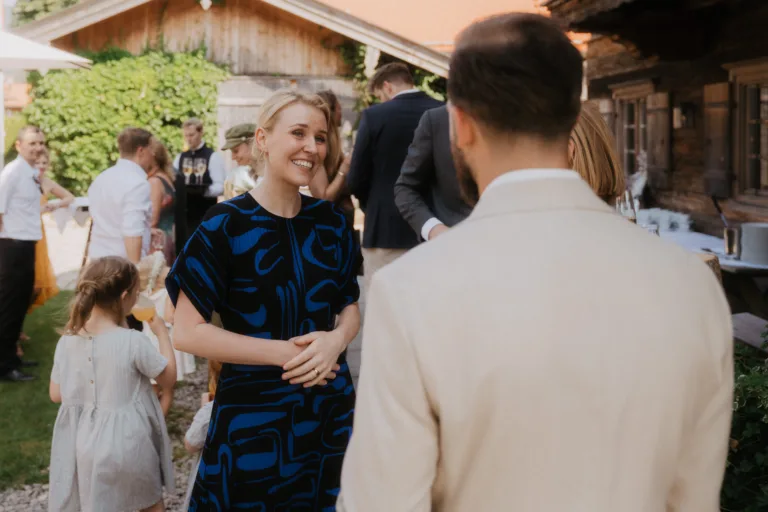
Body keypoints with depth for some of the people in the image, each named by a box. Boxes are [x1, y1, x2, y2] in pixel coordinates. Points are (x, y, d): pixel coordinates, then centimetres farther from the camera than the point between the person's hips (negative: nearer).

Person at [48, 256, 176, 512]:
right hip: (127, 442, -3)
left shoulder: (66, 342, -8)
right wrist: (162, 332, 3)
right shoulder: (134, 342, -21)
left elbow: (56, 395, 3)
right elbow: (169, 378, -6)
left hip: (86, 443, 4)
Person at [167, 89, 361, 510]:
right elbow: (187, 332, -13)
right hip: (253, 416, -4)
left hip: (330, 409, 4)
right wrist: (283, 352, -19)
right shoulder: (226, 224, -11)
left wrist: (336, 340, -12)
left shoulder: (331, 222, 2)